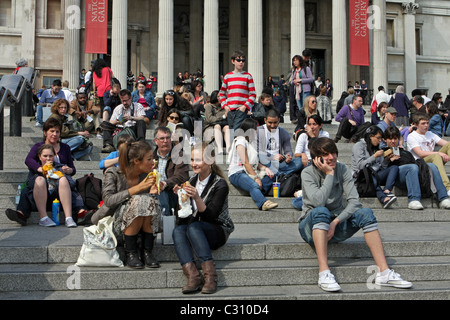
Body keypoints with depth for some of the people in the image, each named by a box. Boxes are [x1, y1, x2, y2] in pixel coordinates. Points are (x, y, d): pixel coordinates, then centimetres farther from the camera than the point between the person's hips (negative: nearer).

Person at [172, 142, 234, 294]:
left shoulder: (220, 184, -10)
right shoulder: (192, 180, 8)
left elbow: (210, 216, -18)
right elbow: (184, 213, 9)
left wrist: (197, 197, -31)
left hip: (218, 230, -5)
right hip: (196, 228, 5)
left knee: (193, 227, -34)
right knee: (177, 230, -27)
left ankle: (210, 275, -38)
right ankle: (192, 276, -43)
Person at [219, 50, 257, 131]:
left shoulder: (248, 76, 5)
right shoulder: (227, 76, 13)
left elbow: (253, 95, 1)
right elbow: (221, 93, 19)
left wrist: (245, 106, -10)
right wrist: (225, 105, 4)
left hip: (242, 110, -4)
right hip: (230, 110, 4)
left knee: (236, 131, -17)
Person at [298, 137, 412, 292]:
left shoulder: (342, 169, -1)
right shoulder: (308, 173, -11)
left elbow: (354, 201, -12)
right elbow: (318, 201, -29)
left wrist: (335, 222, -24)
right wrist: (329, 174, -23)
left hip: (337, 224, 4)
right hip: (312, 226, -3)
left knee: (365, 212, -21)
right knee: (321, 211, -36)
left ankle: (384, 272, -28)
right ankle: (324, 273, -46)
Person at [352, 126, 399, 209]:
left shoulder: (376, 147, 22)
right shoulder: (359, 145, 0)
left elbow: (382, 167, 16)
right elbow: (360, 165, -12)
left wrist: (386, 159, -2)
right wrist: (375, 156, -12)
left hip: (375, 175, 7)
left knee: (394, 168, -17)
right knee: (373, 179, -41)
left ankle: (387, 190, -40)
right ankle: (384, 199, -62)